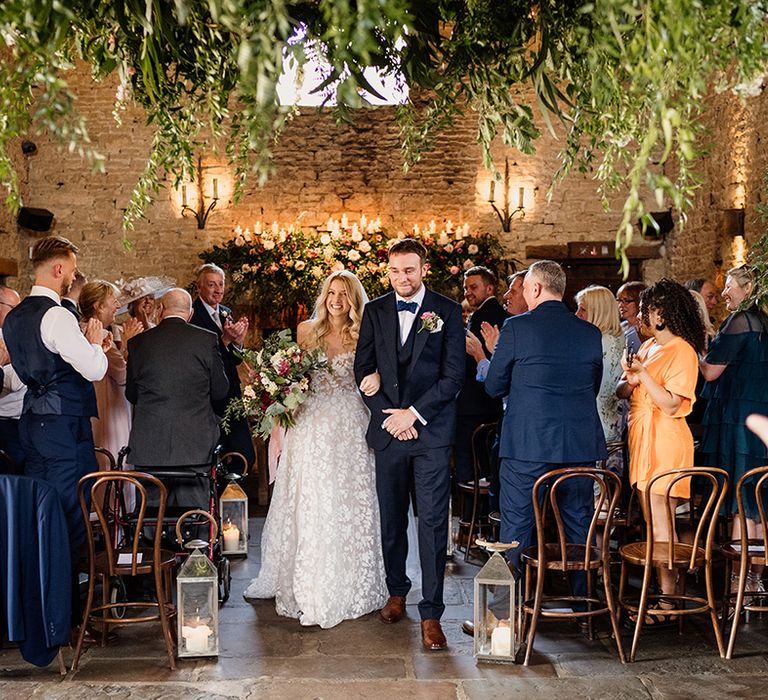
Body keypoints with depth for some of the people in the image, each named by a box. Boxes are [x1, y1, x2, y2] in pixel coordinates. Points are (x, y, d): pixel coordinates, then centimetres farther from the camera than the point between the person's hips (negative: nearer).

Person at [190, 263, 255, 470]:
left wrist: (238, 340, -3)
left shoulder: (226, 312, 15)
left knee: (246, 456, 5)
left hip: (232, 395, 7)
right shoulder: (192, 315, -10)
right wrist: (225, 339, -24)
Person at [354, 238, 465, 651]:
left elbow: (454, 375, -5)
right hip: (388, 429, 3)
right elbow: (363, 369, 8)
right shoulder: (375, 311, 9)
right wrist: (388, 415, -5)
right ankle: (396, 593, 32)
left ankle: (431, 614, 1)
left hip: (432, 431, -3)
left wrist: (414, 413, -11)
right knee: (391, 519, 13)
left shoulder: (447, 311, 0)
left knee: (432, 523, -4)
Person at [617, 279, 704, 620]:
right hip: (641, 439, 8)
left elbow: (671, 403, -17)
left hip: (665, 441, -8)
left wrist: (643, 373, -18)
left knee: (661, 526, -8)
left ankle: (667, 602, -3)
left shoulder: (682, 351, -10)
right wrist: (630, 379, -10)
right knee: (650, 523, 11)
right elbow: (622, 393, 11)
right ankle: (653, 591, 18)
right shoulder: (647, 347, 15)